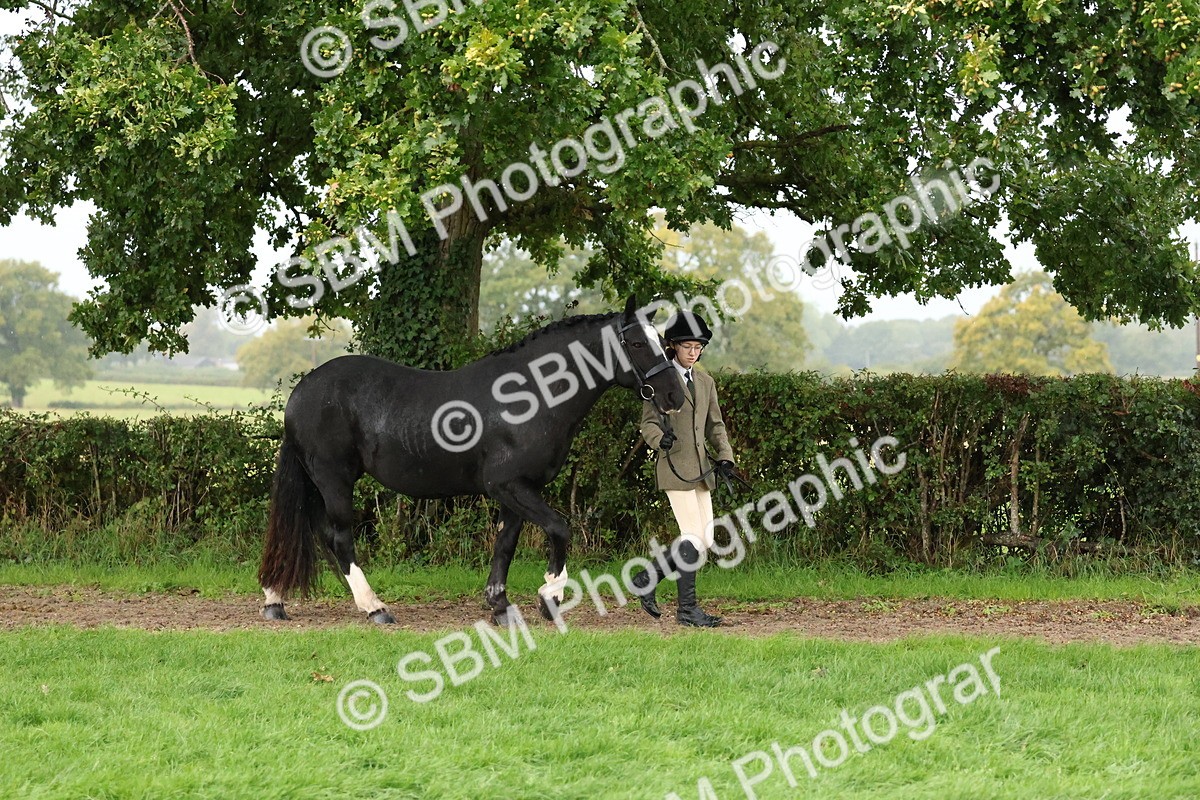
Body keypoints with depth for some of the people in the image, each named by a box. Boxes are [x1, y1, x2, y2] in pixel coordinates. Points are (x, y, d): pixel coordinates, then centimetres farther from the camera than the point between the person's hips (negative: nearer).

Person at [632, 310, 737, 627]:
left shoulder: (706, 382, 16)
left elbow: (715, 425, 18)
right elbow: (648, 423, -6)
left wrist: (725, 457, 3)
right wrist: (660, 438, -28)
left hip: (700, 469, 7)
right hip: (675, 467, -7)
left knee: (705, 541, 3)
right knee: (693, 539, -11)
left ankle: (646, 579, 16)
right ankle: (687, 609, -3)